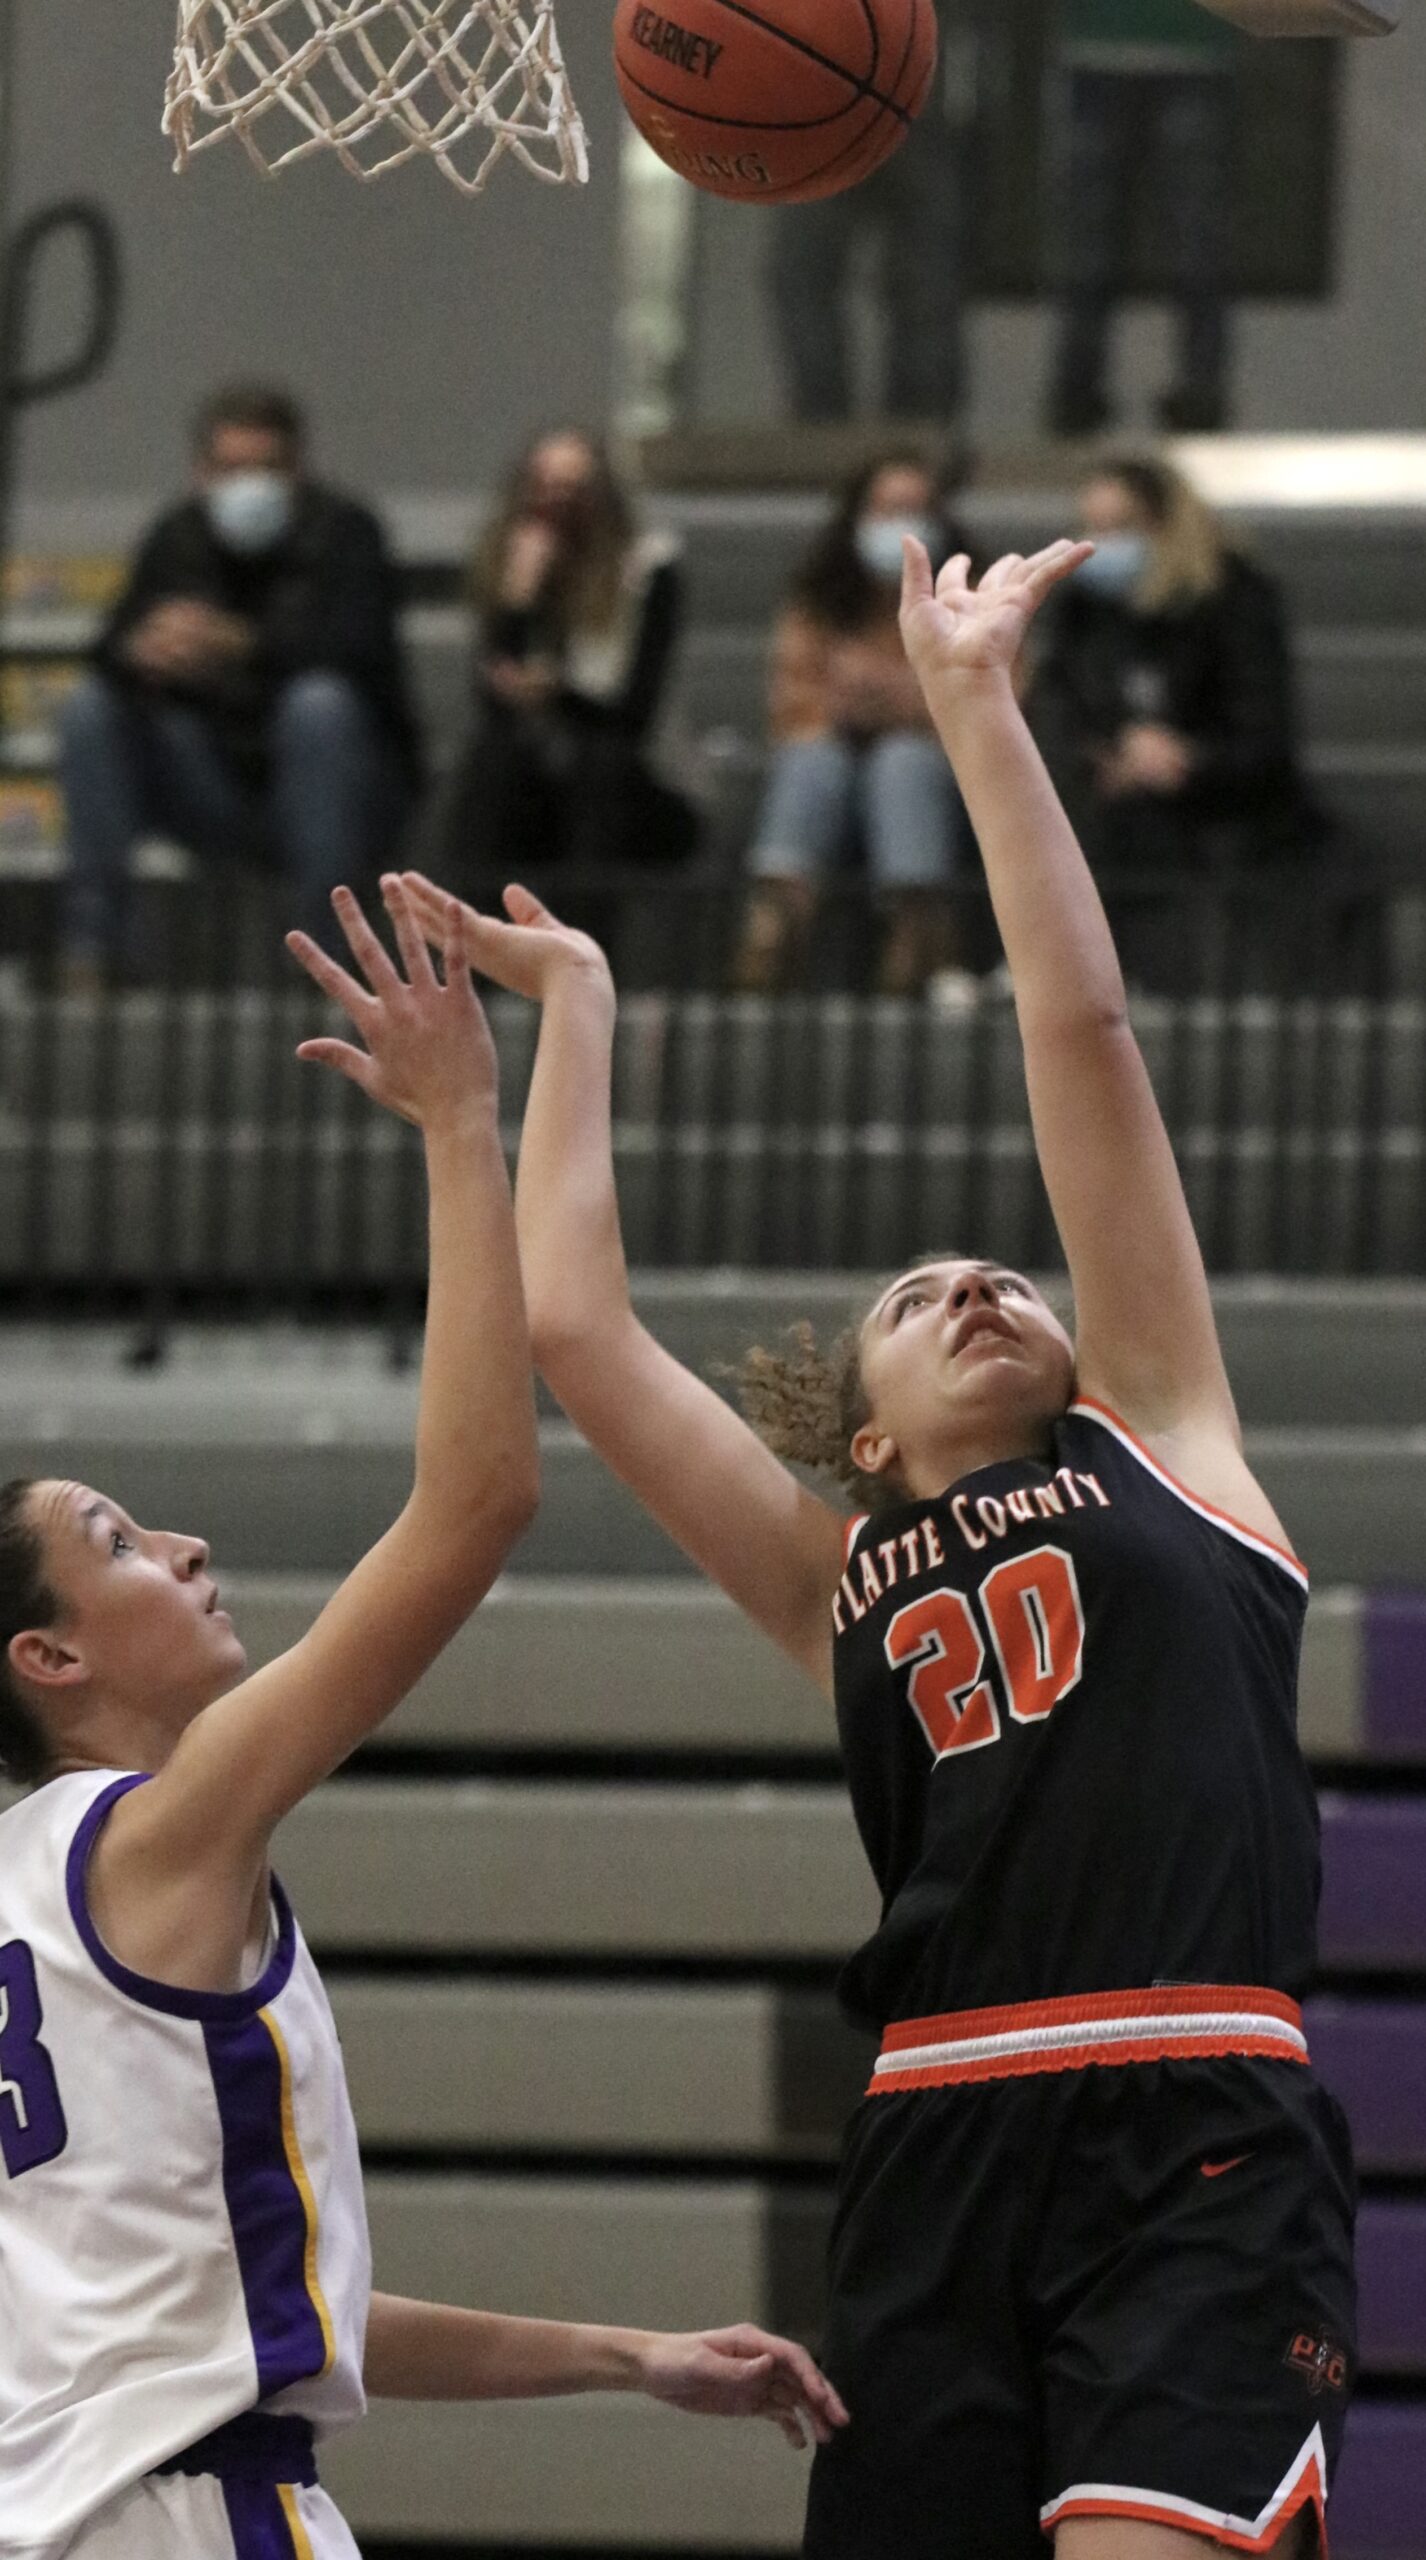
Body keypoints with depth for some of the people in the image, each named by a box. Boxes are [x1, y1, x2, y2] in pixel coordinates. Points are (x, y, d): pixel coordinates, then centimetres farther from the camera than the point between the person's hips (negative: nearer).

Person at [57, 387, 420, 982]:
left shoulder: (342, 532, -9)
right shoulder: (177, 539, 3)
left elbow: (355, 644, -28)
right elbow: (109, 656, -8)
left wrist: (238, 643, -45)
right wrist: (139, 655, -35)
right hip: (221, 792, 4)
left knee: (320, 703, -35)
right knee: (91, 707, -14)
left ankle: (324, 941, -33)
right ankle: (90, 941, -19)